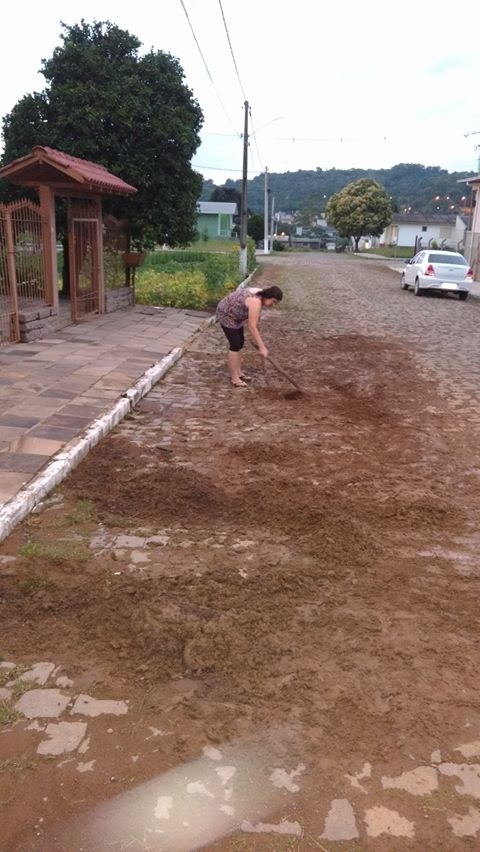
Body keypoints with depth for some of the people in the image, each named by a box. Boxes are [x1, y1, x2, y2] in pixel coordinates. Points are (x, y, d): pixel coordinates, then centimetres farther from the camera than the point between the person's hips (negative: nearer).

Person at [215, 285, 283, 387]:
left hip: (234, 314, 10)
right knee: (235, 344, -9)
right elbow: (252, 327, -31)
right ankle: (234, 378, -3)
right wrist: (262, 347, -30)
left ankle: (238, 372, 21)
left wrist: (255, 339, 15)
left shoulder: (260, 296, -1)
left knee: (240, 342, 12)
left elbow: (253, 322, 10)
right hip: (226, 314, -10)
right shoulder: (255, 302, -29)